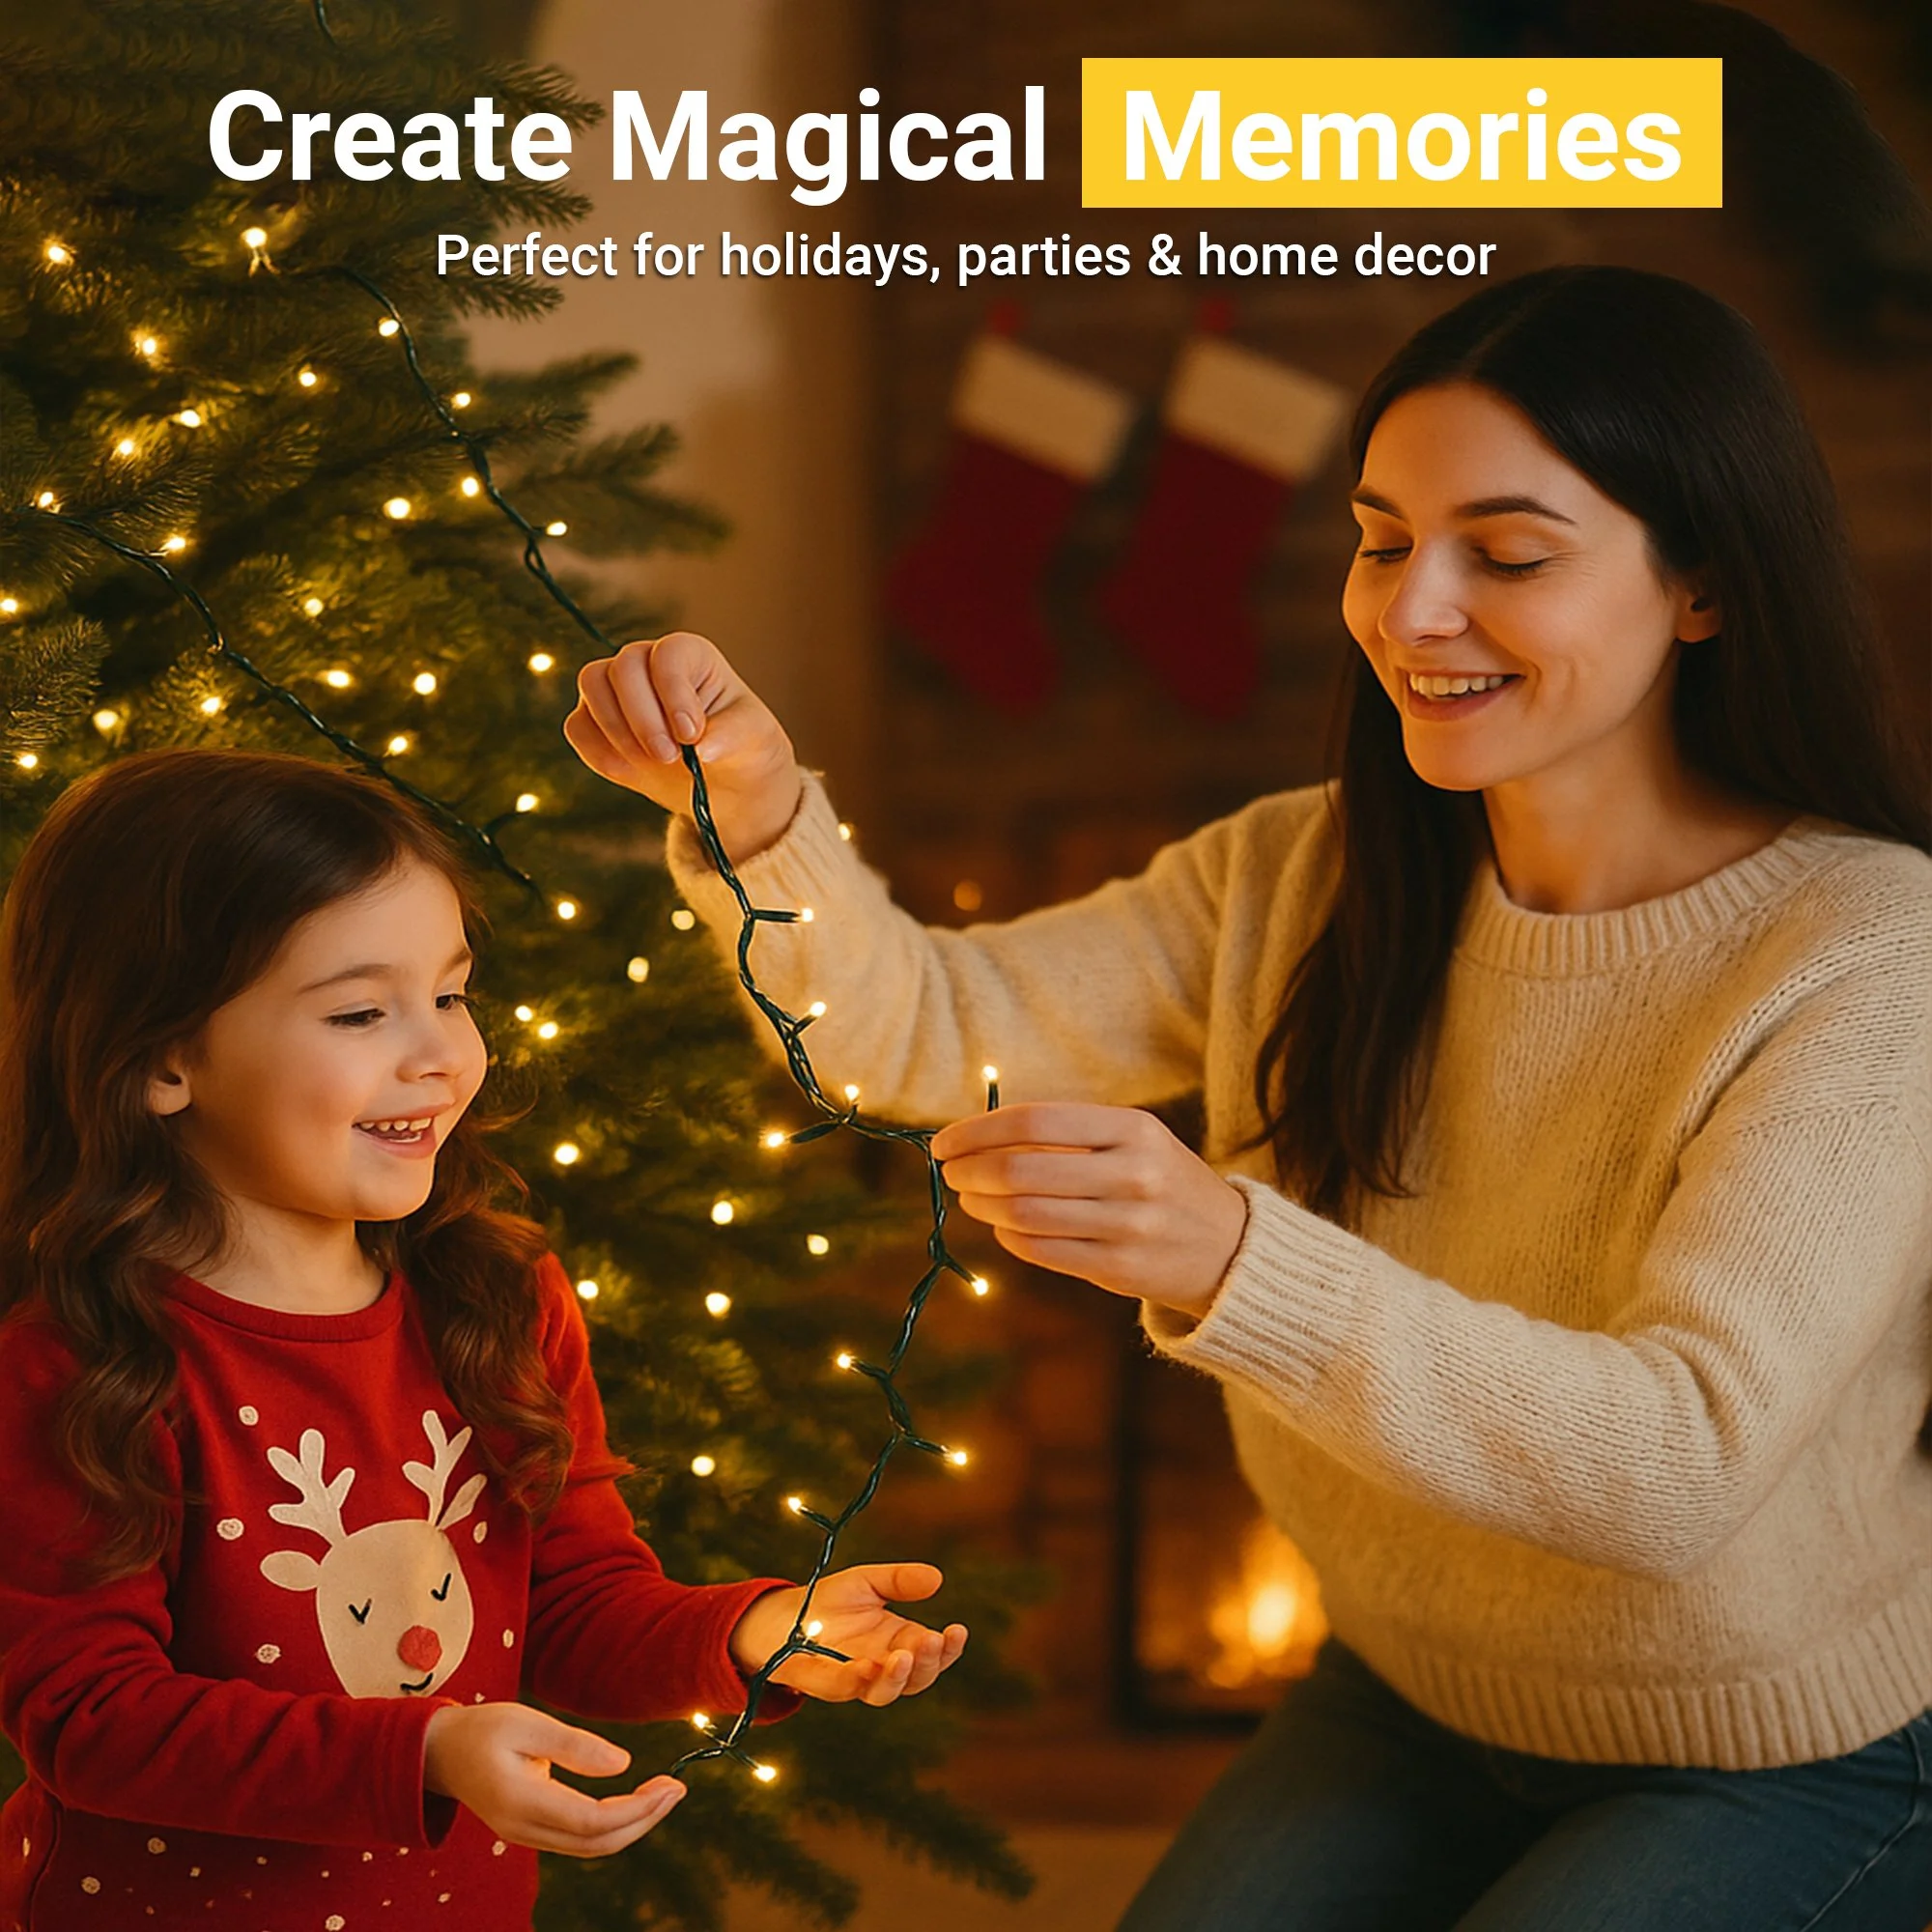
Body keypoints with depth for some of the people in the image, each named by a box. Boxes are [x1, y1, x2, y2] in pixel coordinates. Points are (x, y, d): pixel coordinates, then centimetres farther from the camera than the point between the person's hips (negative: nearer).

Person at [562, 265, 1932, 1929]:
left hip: (1788, 1775, -4)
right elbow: (924, 1030, -8)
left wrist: (1233, 1261, -47)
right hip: (1410, 1709, 5)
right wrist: (753, 808, -29)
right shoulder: (1308, 882, -5)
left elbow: (1681, 1463, -34)